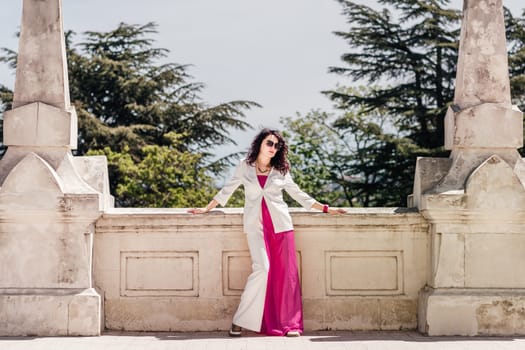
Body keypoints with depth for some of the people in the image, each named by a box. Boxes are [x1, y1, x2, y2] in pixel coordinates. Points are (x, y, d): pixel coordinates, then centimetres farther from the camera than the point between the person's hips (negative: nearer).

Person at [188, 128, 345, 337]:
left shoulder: (281, 171, 10)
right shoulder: (245, 166, 7)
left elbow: (298, 195, 15)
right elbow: (227, 190, 15)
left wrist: (325, 209, 11)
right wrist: (206, 209, 15)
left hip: (280, 224, 2)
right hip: (256, 225, -2)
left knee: (285, 273, -3)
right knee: (262, 268, -18)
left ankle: (289, 324, 2)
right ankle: (241, 320, -9)